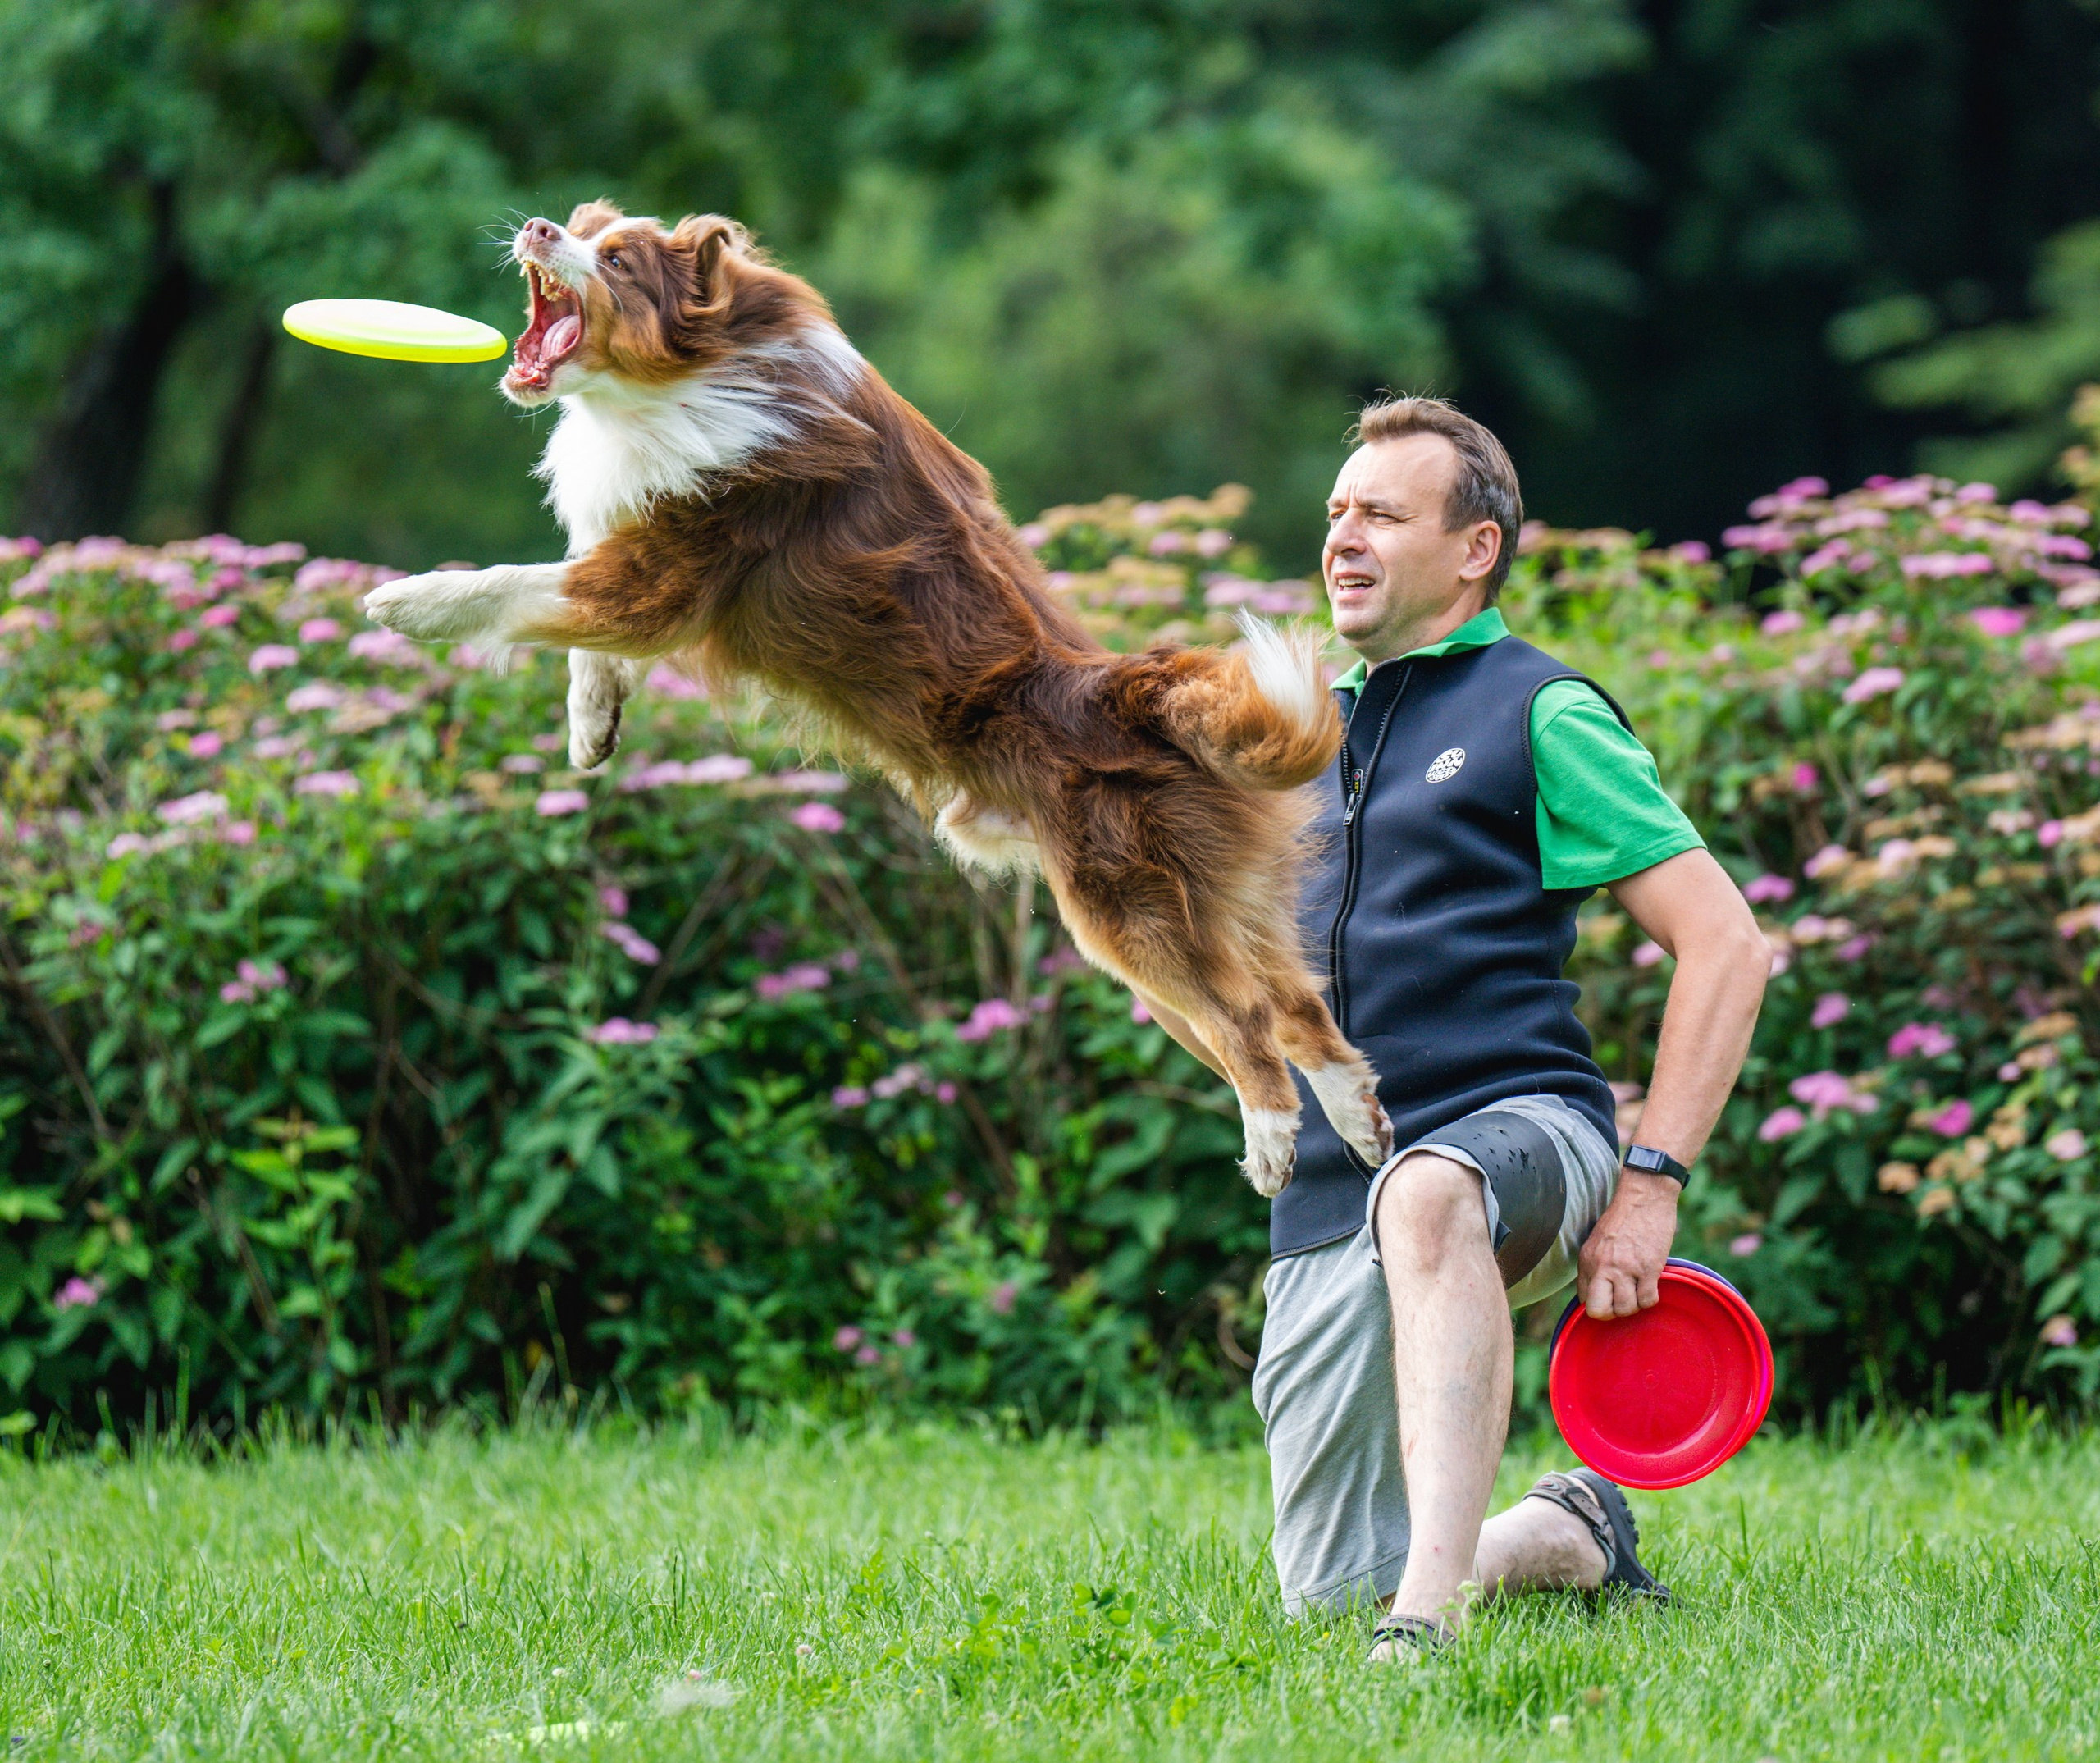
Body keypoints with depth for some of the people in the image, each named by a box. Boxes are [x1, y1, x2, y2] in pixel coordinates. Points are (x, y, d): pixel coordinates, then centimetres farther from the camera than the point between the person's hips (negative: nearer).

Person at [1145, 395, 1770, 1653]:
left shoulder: (1540, 714, 2)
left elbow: (1726, 945, -5)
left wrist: (1652, 1182, -13)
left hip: (1523, 1131, -7)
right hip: (1329, 1206, 7)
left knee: (1428, 1199, -44)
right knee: (1328, 1595, 3)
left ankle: (1432, 1618, -55)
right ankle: (1573, 1536, 33)